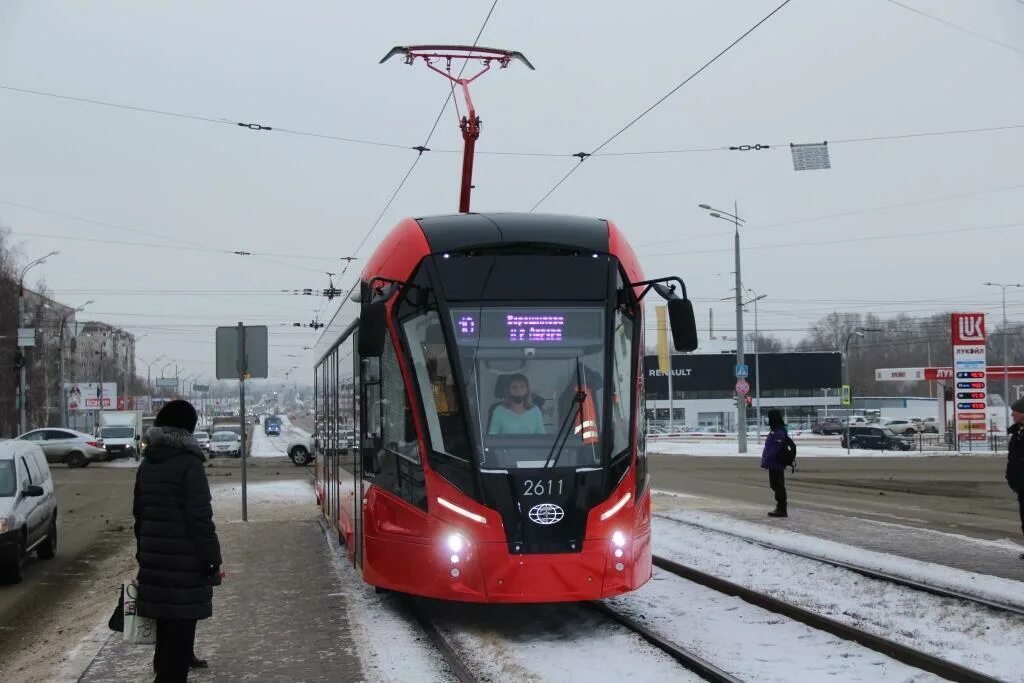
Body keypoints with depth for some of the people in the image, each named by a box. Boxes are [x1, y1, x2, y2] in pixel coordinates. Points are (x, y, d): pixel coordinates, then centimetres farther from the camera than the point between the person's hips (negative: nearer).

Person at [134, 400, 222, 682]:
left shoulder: (147, 465, 10)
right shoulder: (189, 464, -13)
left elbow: (139, 514, 17)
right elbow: (201, 519, -17)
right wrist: (211, 561, -13)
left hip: (154, 558, 8)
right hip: (184, 562, -7)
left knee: (165, 621, 20)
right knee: (181, 623, -2)